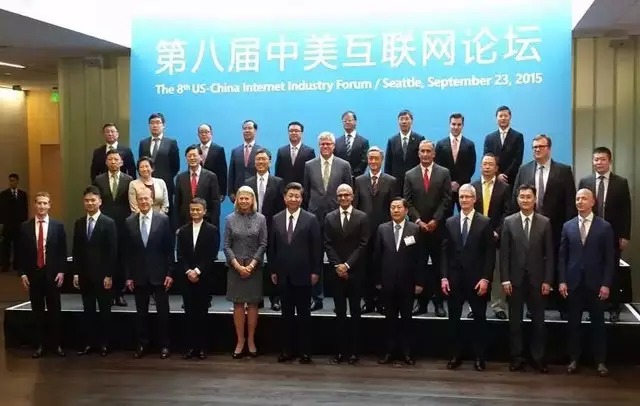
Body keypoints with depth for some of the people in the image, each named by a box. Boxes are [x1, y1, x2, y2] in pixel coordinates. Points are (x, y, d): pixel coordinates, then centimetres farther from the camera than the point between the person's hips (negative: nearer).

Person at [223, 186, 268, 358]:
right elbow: (226, 245, 0)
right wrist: (238, 265, -10)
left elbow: (263, 245, -2)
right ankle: (240, 341, 10)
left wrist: (252, 265, -10)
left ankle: (251, 340, 14)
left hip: (254, 267, 0)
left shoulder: (260, 219, 1)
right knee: (238, 304, 3)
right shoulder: (230, 219, 2)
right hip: (235, 268, 0)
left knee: (253, 304, 5)